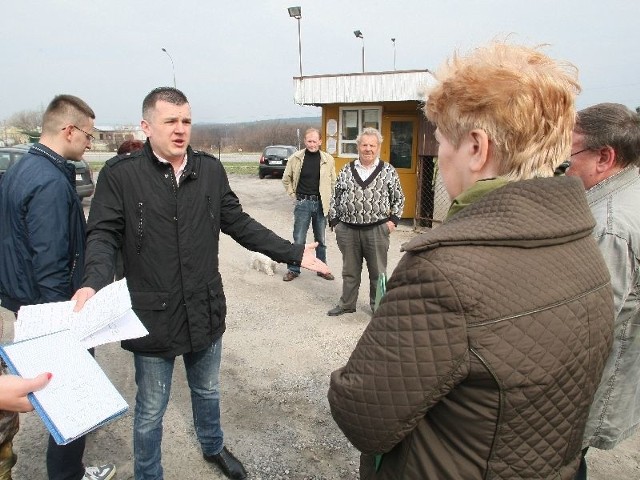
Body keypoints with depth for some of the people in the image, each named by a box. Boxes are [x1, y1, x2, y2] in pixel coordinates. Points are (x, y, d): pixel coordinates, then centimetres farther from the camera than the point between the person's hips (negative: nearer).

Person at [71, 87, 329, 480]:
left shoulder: (211, 169, 0)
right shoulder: (120, 173, -10)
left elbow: (239, 223, 4)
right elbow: (104, 235, -10)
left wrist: (294, 253, 0)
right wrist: (95, 283, -30)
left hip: (206, 311, 4)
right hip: (153, 315, -3)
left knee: (207, 391, 26)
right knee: (151, 409, 15)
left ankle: (214, 448, 54)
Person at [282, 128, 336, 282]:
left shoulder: (328, 159, -1)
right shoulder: (296, 158, -4)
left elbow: (333, 182, 9)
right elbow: (286, 179, 8)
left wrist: (328, 199, 3)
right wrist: (293, 194, 3)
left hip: (321, 204, 2)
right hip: (303, 203, -1)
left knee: (321, 240, 13)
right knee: (298, 240, 4)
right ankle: (293, 269, 16)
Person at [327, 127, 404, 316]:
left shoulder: (388, 171, 1)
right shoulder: (346, 170, 6)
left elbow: (399, 198, 8)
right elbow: (335, 197, 11)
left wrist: (393, 220, -1)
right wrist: (334, 221, 5)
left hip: (377, 230, -1)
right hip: (347, 229, 2)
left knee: (378, 272, 9)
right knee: (350, 270, 14)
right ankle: (347, 304, 28)